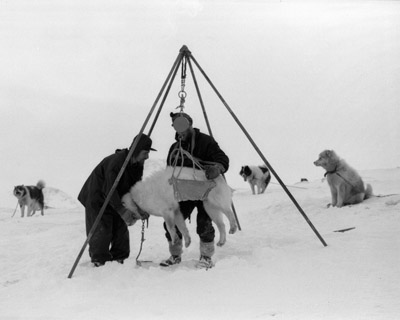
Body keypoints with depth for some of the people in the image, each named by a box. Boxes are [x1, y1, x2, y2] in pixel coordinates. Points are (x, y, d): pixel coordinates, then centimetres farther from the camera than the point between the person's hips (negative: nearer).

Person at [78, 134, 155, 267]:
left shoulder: (137, 165, -4)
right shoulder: (116, 162, -31)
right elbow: (109, 190, -33)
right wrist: (123, 211, -35)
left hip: (113, 200, 8)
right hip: (97, 199, -8)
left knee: (121, 230, 4)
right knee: (102, 231, -11)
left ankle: (119, 259, 12)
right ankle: (99, 261, -1)